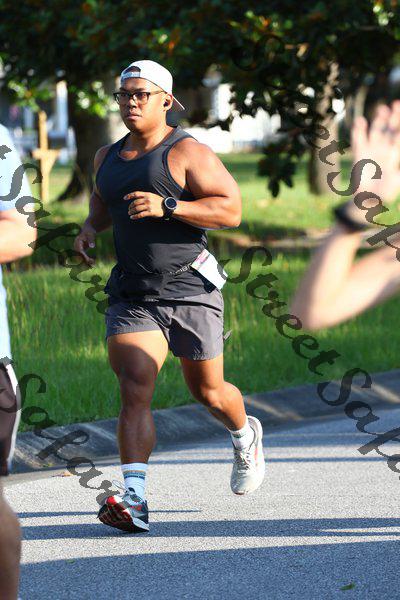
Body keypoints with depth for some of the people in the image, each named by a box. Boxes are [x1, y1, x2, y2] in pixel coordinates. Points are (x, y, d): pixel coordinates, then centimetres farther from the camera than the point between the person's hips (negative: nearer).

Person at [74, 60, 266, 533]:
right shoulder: (107, 157, 12)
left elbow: (231, 210, -14)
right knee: (134, 388, -16)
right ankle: (133, 499, -25)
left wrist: (167, 206, -24)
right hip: (132, 296, 4)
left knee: (208, 392, 12)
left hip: (190, 292, -3)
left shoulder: (188, 153, -7)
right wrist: (91, 227, 11)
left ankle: (245, 435, 47)